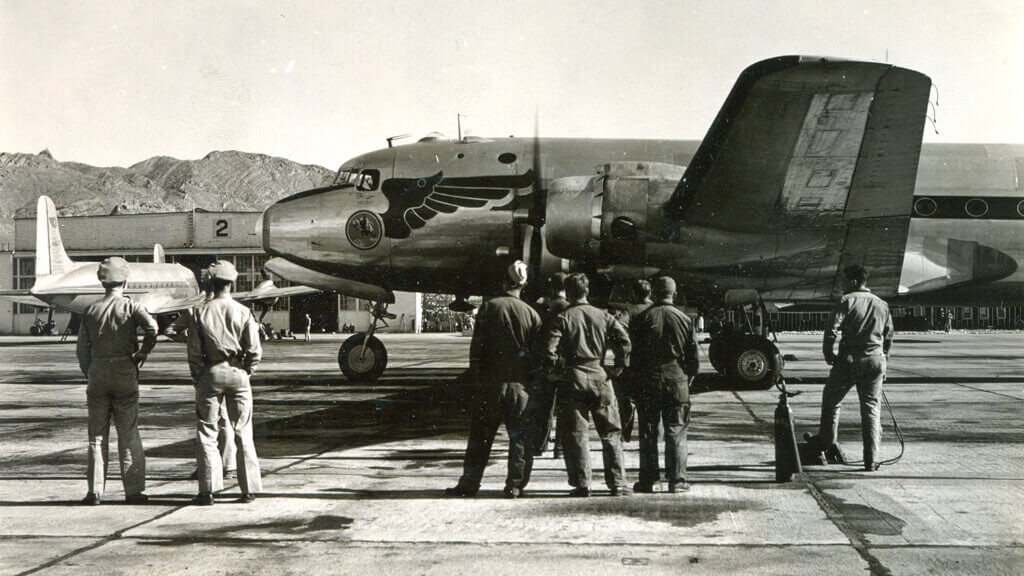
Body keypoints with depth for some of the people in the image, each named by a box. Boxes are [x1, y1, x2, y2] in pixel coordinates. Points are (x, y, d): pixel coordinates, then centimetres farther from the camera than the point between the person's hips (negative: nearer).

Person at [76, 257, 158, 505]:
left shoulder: (91, 310, 6)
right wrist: (142, 354, -8)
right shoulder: (130, 307, -3)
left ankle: (95, 491, 7)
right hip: (125, 373, -2)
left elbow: (82, 349, 6)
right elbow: (151, 327, -21)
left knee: (97, 435, 7)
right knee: (129, 433, 3)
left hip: (98, 374, 2)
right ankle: (134, 490, 3)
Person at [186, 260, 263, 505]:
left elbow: (194, 352, -4)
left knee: (207, 432, 5)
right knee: (243, 432, 8)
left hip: (210, 374, -1)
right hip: (238, 374, 1)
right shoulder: (243, 312, -3)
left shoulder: (200, 313, -4)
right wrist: (246, 371, 10)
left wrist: (199, 379, 7)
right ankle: (249, 489, 10)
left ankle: (207, 490, 1)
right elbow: (255, 350, -5)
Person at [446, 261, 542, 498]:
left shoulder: (489, 307, -3)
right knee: (520, 436, 7)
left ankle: (469, 483, 10)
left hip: (490, 383, -1)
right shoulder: (531, 314, 2)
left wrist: (476, 371, 4)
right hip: (520, 382, 1)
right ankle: (515, 485, 6)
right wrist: (532, 379, 13)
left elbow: (478, 343, -4)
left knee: (480, 435, 7)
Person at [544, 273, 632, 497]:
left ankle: (582, 484, 1)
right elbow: (624, 340, -6)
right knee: (610, 433, 9)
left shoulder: (562, 319, -2)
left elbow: (550, 352, -12)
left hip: (573, 380, -2)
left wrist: (557, 365, 7)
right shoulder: (603, 316, 6)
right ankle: (617, 483, 7)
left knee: (576, 434, 4)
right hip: (600, 377, 2)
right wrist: (619, 366, 5)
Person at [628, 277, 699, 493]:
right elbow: (693, 358, 4)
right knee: (676, 431, 5)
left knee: (648, 432, 7)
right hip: (676, 380, 0)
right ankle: (677, 479, 4)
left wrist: (633, 384, 6)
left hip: (647, 381, 0)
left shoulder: (640, 319, -2)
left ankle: (648, 479, 9)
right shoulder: (685, 320, 1)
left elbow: (633, 354, -1)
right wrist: (688, 379, 17)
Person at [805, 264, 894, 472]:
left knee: (830, 399, 16)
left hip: (849, 360, -4)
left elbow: (832, 330, -13)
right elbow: (888, 336, 16)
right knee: (871, 408, 6)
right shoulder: (882, 305, 12)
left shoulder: (847, 301, -5)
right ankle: (871, 460, 3)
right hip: (875, 361, 4)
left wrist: (828, 354, 0)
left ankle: (826, 441, 26)